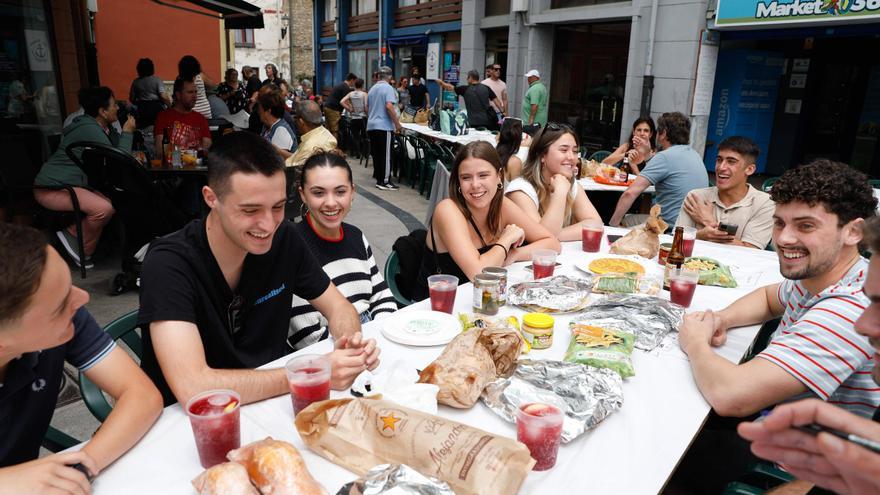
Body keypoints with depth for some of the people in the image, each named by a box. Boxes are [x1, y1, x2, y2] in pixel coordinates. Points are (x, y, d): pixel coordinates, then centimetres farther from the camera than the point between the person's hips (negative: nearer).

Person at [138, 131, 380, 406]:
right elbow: (191, 387, -32)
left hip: (271, 405, 3)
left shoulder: (283, 238, -9)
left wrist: (349, 341, -22)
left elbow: (338, 307, 1)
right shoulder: (170, 263, -23)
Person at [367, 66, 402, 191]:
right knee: (385, 155, -4)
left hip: (371, 125, 8)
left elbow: (367, 107, 23)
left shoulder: (372, 88, 14)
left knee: (376, 153, 12)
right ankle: (384, 181, -4)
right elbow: (389, 106, -21)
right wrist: (397, 124, -16)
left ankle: (378, 176, 19)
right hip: (384, 126, -7)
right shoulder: (388, 88, -9)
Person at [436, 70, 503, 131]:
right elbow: (496, 101, 2)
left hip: (474, 123, -2)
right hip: (487, 121, 2)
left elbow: (450, 87, 14)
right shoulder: (486, 88, 6)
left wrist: (441, 82, 30)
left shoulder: (465, 89, 2)